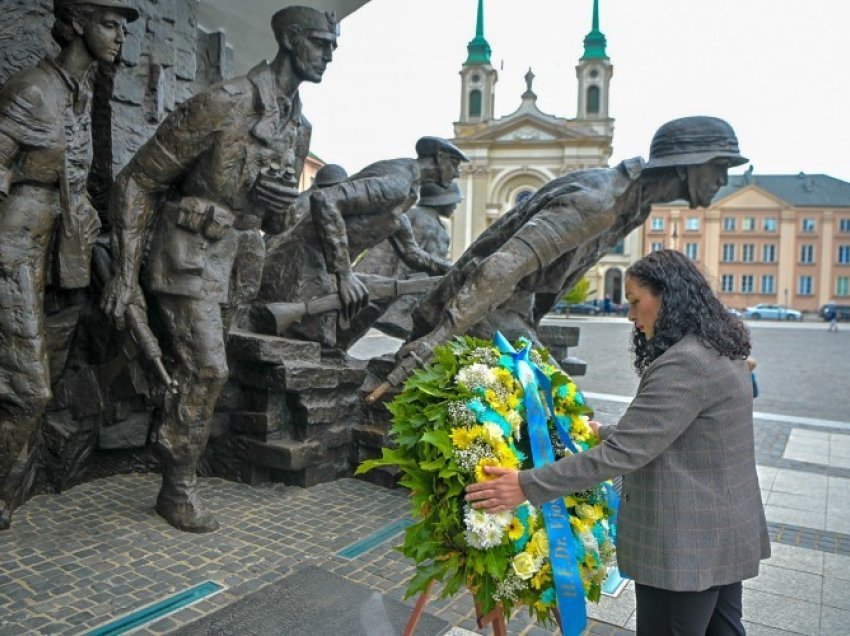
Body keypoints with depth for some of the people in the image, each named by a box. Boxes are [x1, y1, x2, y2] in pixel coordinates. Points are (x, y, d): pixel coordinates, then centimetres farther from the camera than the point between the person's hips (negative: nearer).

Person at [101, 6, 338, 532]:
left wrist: (284, 197, -8)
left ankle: (182, 475, 25)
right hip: (190, 257, -7)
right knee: (205, 372, -10)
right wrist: (125, 273, -15)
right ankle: (178, 489, 8)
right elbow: (138, 182, -11)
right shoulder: (225, 103, -15)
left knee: (205, 373, 11)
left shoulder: (299, 126, 8)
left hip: (237, 264, 7)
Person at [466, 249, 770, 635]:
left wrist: (528, 486, -24)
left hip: (686, 545, -10)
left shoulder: (684, 364, -25)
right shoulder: (720, 351, 7)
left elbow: (623, 453, -27)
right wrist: (605, 433, 19)